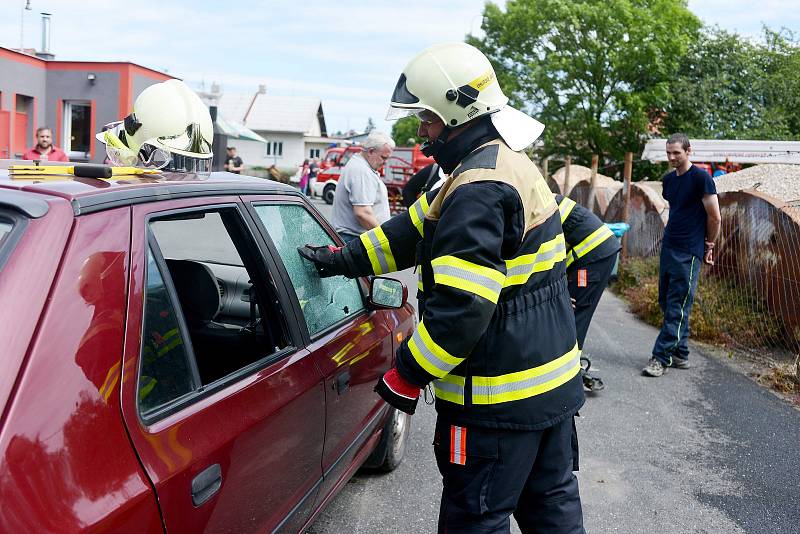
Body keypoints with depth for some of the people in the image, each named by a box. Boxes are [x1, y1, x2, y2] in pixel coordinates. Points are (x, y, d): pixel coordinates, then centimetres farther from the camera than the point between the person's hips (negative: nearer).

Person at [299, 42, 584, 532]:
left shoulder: (479, 189, -23)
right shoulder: (512, 163, 11)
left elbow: (460, 308, -29)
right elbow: (418, 231, 15)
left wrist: (406, 376, -16)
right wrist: (342, 259, 14)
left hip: (500, 401, -10)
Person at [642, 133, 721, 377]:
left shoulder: (700, 177, -9)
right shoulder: (669, 179, 13)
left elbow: (715, 218, -7)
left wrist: (708, 244, 4)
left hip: (688, 252, -8)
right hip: (667, 247, 8)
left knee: (677, 307, -6)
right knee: (665, 302, 10)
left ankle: (662, 357, -4)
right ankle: (680, 354, 20)